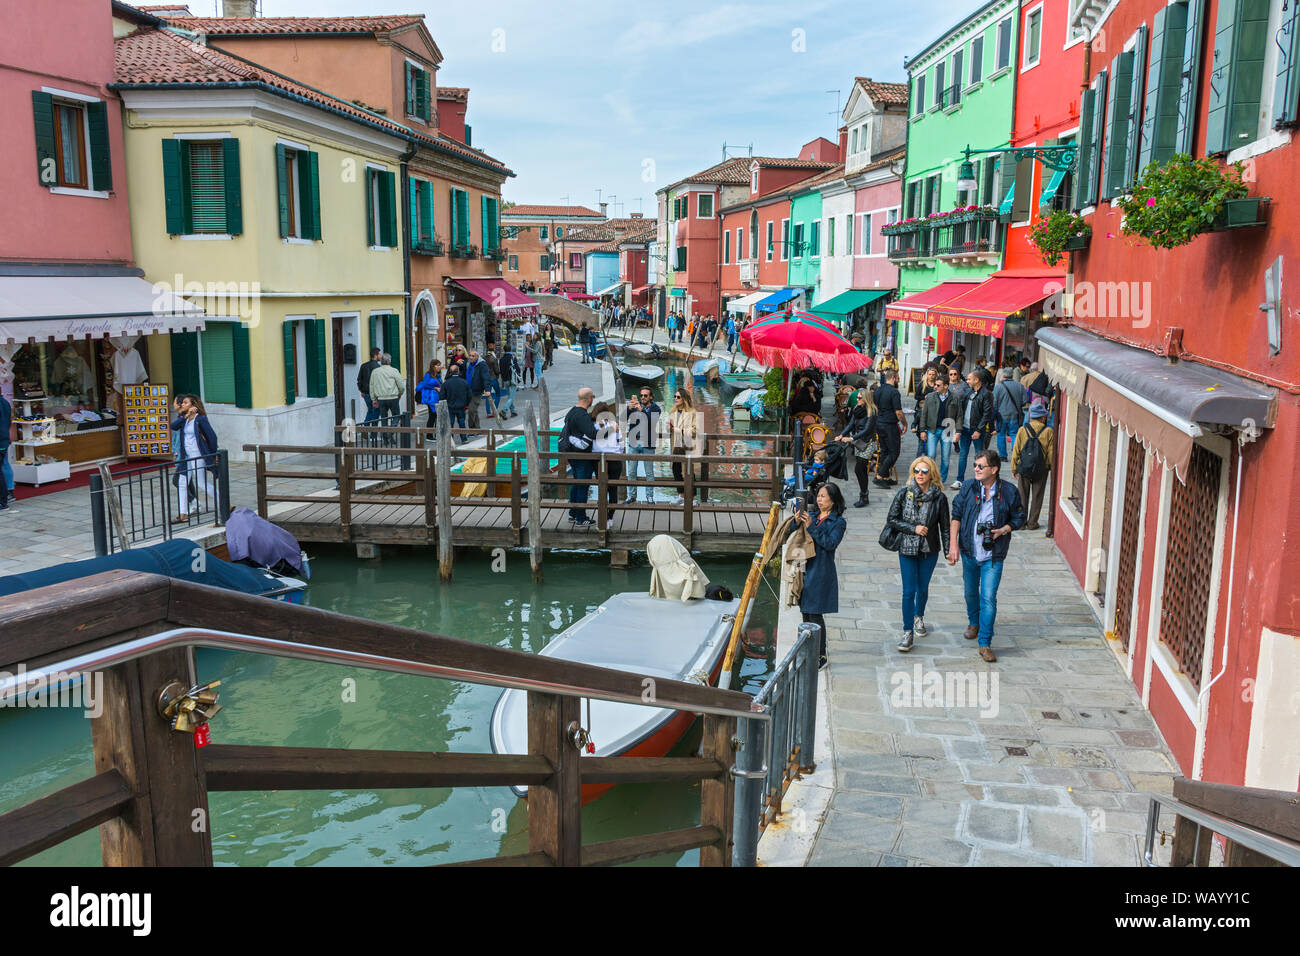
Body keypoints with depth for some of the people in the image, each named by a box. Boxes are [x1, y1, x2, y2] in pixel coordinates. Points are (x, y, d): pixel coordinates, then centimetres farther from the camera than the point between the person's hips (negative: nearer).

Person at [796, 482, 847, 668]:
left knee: (815, 614, -6)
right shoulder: (812, 516, 11)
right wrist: (797, 523, -7)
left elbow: (830, 543, -17)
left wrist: (811, 526, -20)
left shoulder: (838, 522, -4)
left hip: (822, 571, -6)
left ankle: (821, 655, 4)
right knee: (805, 612, 11)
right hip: (806, 567, 6)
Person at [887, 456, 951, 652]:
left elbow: (945, 526, 2)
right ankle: (908, 633, 1)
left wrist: (948, 551, 0)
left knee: (923, 588, 15)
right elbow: (892, 519, -3)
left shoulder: (939, 497, -6)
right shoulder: (904, 493, -7)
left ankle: (919, 617, 43)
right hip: (907, 548, -1)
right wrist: (913, 528, -13)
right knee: (909, 591, -4)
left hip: (929, 550, 1)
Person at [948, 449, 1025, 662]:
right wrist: (953, 544, -8)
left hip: (993, 555, -3)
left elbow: (1018, 518, 5)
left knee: (988, 598, -8)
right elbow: (956, 515, -1)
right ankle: (974, 623, 48)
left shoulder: (1009, 491, -7)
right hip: (969, 551, 3)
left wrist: (1002, 530, -14)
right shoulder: (968, 487, -3)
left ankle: (985, 644, -2)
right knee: (970, 592, 20)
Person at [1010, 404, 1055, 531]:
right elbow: (1051, 454, -3)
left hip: (1023, 469, 1)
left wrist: (1014, 469, 5)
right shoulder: (1049, 432, -8)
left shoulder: (1022, 430, -6)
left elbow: (1016, 451, -3)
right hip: (1041, 470, -1)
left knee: (1023, 496, 12)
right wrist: (1052, 469, 10)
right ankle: (1032, 523, 14)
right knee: (1037, 497, 11)